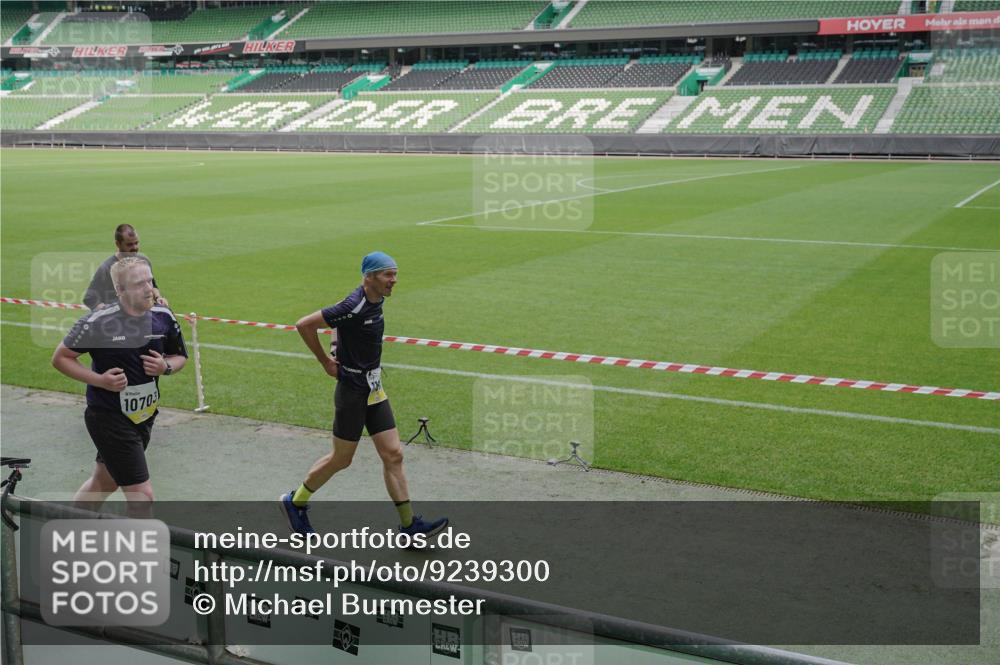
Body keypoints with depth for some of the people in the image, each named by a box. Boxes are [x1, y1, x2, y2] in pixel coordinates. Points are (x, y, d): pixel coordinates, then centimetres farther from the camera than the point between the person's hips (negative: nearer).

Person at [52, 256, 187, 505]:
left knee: (103, 482, 23)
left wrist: (166, 367, -12)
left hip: (144, 416, 6)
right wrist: (100, 380, -20)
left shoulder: (163, 317, -4)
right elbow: (60, 357, -7)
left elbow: (179, 357, 11)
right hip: (108, 417, -6)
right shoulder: (98, 322, -19)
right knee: (141, 493, -9)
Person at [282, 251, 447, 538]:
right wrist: (325, 361, -12)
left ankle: (409, 525, 7)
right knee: (341, 459, 6)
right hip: (352, 392, -8)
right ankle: (295, 502, 28)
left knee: (393, 455, 4)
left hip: (374, 390, 8)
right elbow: (304, 324, -21)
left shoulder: (376, 301, 5)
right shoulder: (353, 307, -22)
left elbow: (338, 319, 23)